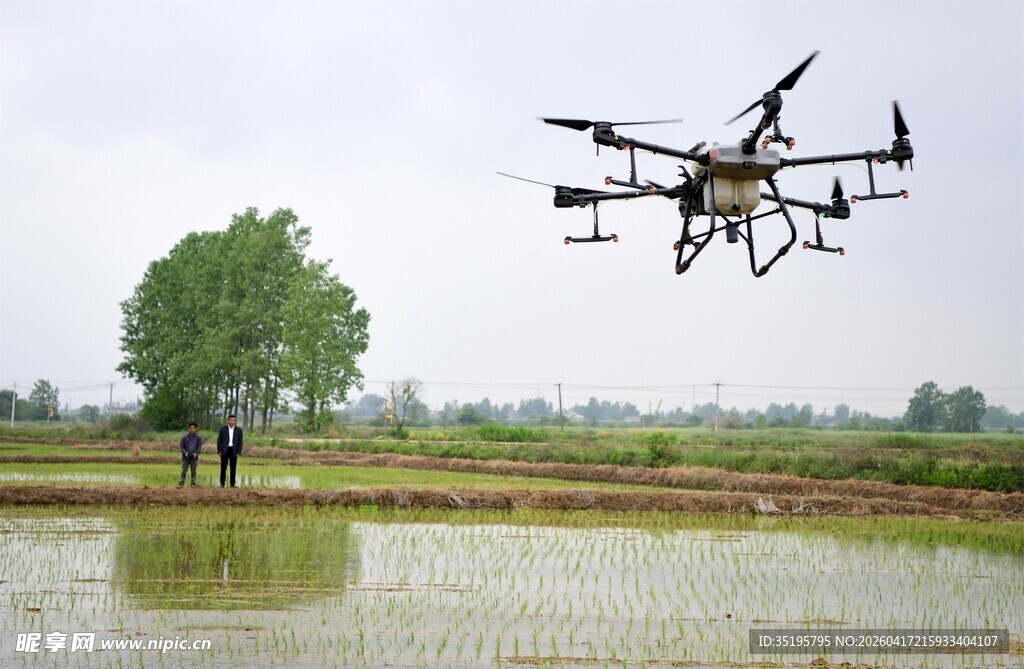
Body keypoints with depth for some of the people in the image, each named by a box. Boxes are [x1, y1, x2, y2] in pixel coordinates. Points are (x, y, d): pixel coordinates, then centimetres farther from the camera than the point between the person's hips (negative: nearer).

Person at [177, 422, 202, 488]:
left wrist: (196, 453, -17)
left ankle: (193, 483, 8)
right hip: (185, 458, 0)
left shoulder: (198, 438, 5)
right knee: (183, 471, -1)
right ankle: (181, 483, 0)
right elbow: (181, 446, 2)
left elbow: (199, 447, 1)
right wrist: (185, 452, -15)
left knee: (193, 472, 4)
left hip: (194, 458, 0)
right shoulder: (184, 438, 5)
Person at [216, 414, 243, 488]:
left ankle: (232, 484, 6)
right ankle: (222, 484, 5)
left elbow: (240, 442, 5)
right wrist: (219, 451, -5)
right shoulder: (223, 429, 2)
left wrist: (239, 452, -3)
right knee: (223, 468, 1)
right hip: (224, 451, -1)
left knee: (233, 468, 2)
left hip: (233, 451, 1)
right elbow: (219, 441, 2)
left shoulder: (238, 430, 5)